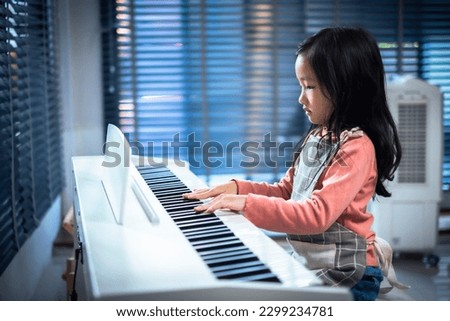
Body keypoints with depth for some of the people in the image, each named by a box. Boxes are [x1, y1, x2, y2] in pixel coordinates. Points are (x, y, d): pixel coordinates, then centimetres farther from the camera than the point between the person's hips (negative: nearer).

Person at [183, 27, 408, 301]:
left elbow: (318, 215, -27)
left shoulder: (356, 146, -19)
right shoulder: (317, 136, 9)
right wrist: (238, 188, -1)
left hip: (344, 274, -8)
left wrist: (247, 204, -27)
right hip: (307, 260, 8)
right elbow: (285, 192, 14)